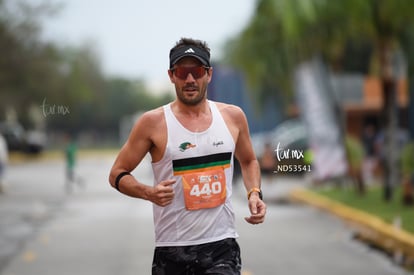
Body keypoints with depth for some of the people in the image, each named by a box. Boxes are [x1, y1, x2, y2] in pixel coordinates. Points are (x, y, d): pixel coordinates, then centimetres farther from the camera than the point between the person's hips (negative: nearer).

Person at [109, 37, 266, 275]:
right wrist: (148, 192, -17)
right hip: (172, 250, -1)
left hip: (222, 246, 1)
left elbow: (249, 161, 24)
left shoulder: (233, 116, 6)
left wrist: (254, 193, 5)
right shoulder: (153, 122, -3)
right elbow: (117, 174, 2)